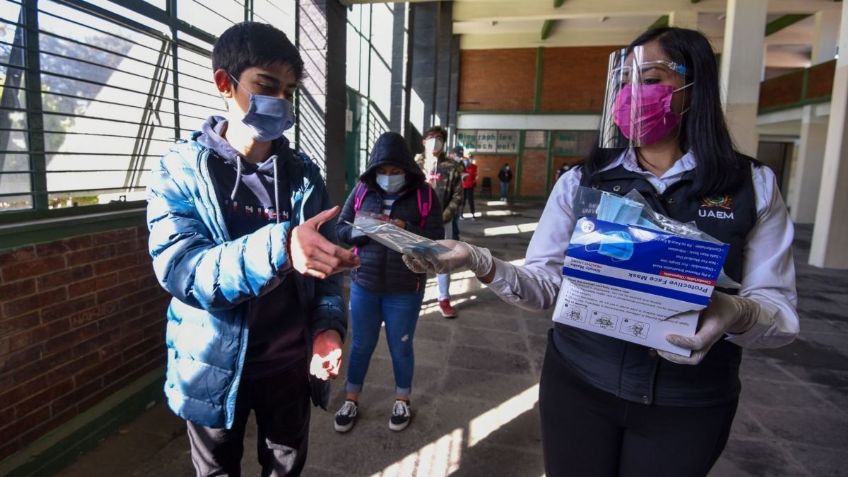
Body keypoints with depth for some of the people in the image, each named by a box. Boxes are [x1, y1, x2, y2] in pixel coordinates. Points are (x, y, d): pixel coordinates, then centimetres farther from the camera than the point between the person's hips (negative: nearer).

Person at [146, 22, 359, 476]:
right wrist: (276, 248, -40)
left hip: (290, 361, 3)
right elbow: (177, 267, -23)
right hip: (215, 365, -2)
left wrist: (328, 326, -19)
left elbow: (324, 263, -1)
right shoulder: (181, 169, -10)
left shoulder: (304, 174, -2)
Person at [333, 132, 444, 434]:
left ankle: (402, 401, 38)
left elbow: (436, 238, -9)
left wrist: (406, 229, -25)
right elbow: (340, 228, 1)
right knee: (361, 345, 16)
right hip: (364, 284, 2)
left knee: (401, 348, 15)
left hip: (405, 289, -1)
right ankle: (351, 400, 37)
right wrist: (363, 229, -19)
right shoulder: (362, 190, -1)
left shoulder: (424, 194, -7)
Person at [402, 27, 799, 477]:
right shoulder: (582, 181, -4)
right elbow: (544, 285, -8)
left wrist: (735, 314, -28)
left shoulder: (752, 185, -4)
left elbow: (780, 313, -5)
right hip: (577, 383, 0)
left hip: (688, 406, 1)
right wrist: (479, 262, -26)